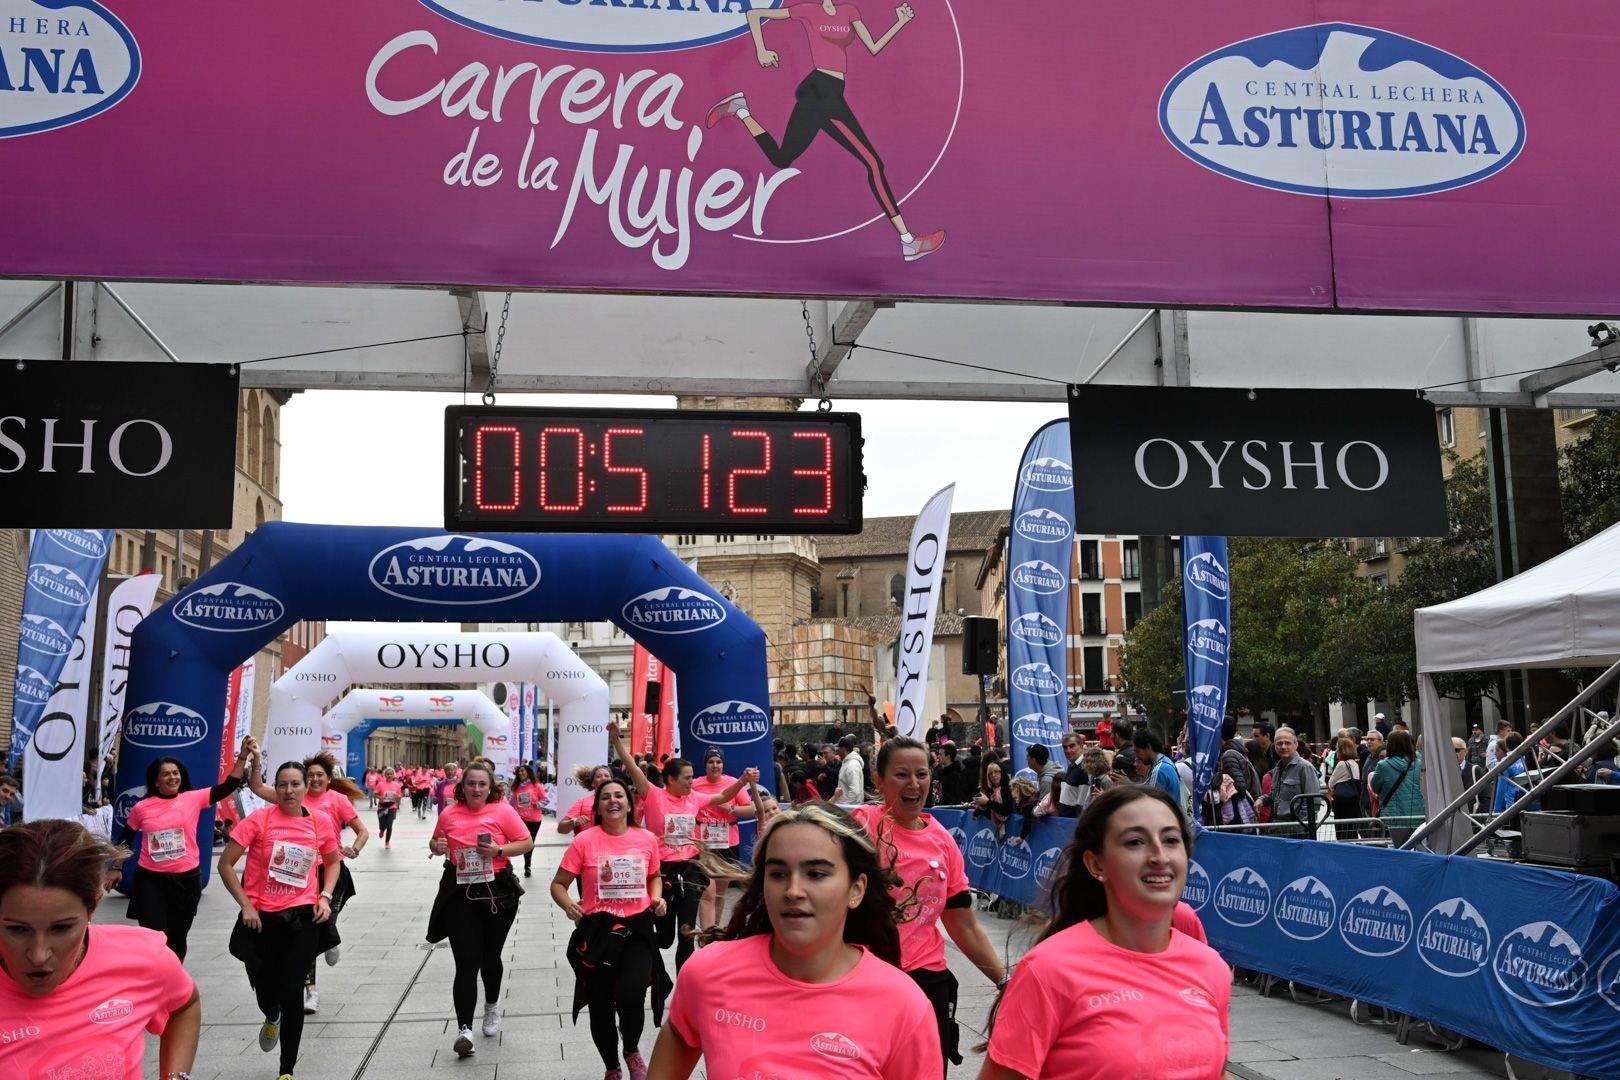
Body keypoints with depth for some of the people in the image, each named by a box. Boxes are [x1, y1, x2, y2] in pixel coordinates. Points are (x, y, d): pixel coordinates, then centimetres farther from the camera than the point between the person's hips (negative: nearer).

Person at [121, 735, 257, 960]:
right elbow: (125, 840, 13)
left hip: (186, 879, 1)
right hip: (150, 880, -1)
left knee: (177, 938, 15)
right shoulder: (141, 808, -1)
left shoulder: (193, 799, -1)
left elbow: (228, 786, -8)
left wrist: (243, 755, -17)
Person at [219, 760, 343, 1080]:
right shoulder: (259, 818, -9)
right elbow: (225, 864, -5)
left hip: (301, 918, 0)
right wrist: (246, 904, -10)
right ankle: (272, 1018, 52)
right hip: (260, 918, 0)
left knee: (292, 993, -2)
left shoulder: (321, 822, -2)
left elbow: (334, 861, 16)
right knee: (264, 988, 13)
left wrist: (324, 897, 1)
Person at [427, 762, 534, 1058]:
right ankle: (464, 1029, -10)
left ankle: (492, 1007, 43)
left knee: (490, 957, 16)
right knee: (466, 962, -9)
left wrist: (499, 850, -18)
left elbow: (527, 842, -3)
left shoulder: (502, 810, -6)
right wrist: (437, 847, -5)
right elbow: (434, 844, 18)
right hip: (460, 894, 0)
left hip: (497, 892, 0)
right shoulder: (449, 813, 1)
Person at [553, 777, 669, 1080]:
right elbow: (558, 884, -2)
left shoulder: (647, 839, 1)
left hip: (637, 930, 0)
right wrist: (568, 905, -22)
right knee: (601, 1007, 10)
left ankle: (632, 1050, 12)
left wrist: (657, 897, 1)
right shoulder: (584, 841, -7)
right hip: (597, 932, 0)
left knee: (631, 996, -21)